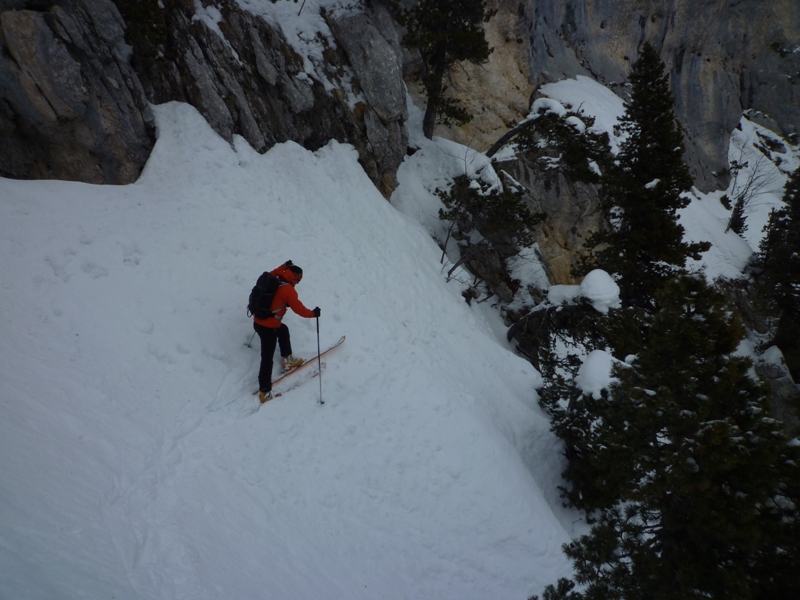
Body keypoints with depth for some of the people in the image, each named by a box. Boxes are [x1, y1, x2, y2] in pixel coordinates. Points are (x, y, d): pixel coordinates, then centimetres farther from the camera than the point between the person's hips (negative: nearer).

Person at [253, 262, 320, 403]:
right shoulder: (288, 290, -17)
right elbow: (298, 308, -17)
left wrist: (283, 267, 29)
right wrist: (312, 313, -6)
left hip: (259, 321, 9)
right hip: (268, 327, -9)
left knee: (283, 330, 34)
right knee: (267, 359, -2)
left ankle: (287, 359, 43)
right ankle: (265, 391, 4)